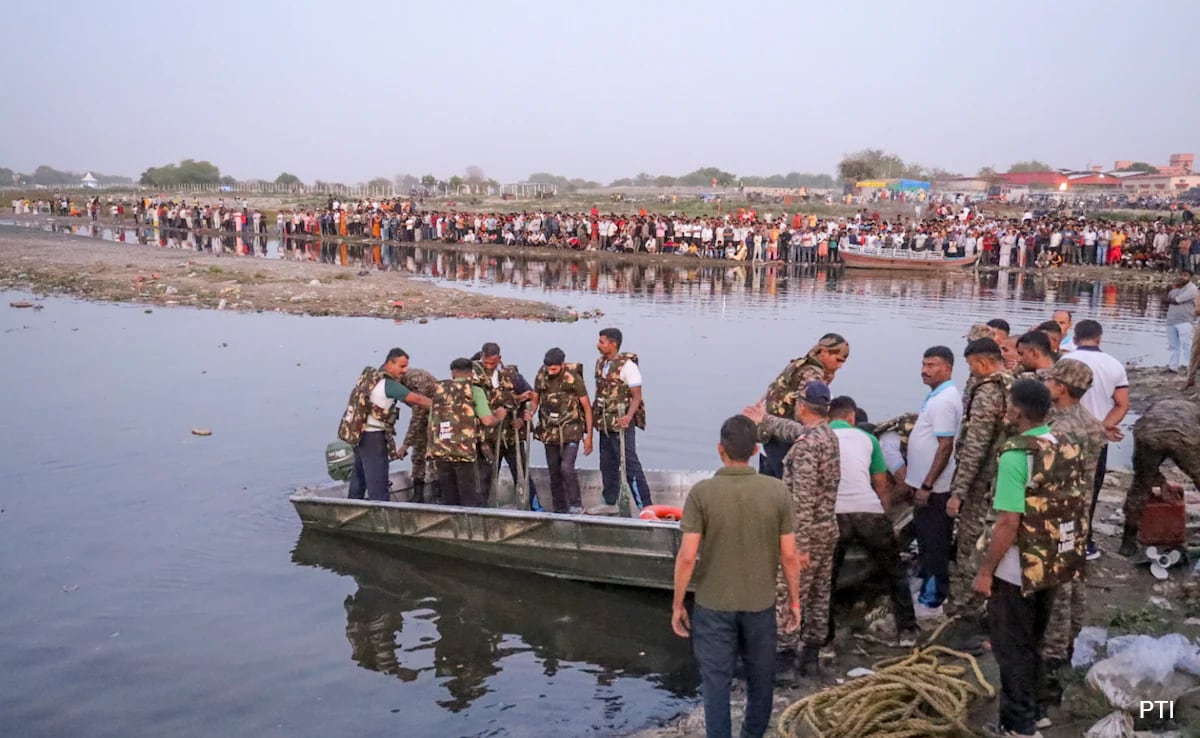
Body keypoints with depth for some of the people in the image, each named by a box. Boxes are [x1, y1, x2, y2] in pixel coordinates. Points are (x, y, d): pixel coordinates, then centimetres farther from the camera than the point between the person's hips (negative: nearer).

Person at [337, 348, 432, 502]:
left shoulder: (370, 375, 10)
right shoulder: (388, 384, -15)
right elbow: (417, 400, -14)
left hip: (358, 435, 9)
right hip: (373, 438, -9)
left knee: (358, 481, 17)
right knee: (378, 487, -8)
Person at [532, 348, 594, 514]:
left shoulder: (573, 378, -12)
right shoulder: (541, 376, -1)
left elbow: (587, 407, -6)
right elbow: (535, 399, 11)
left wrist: (589, 435, -8)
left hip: (570, 431, -4)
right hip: (549, 431, 4)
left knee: (567, 467, -17)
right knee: (554, 471, 8)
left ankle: (576, 505, -1)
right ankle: (560, 509, 20)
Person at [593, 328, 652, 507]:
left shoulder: (627, 365, -14)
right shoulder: (600, 363, 9)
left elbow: (637, 396, -15)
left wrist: (629, 416, -29)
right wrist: (595, 413, 13)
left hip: (621, 423, -8)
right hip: (605, 423, 8)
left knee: (630, 463, -8)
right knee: (607, 464, 15)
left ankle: (645, 505, -5)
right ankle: (609, 502, 27)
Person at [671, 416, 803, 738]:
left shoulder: (701, 493, -16)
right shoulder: (777, 491, -10)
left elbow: (687, 557, -15)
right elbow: (790, 556, -6)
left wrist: (677, 605, -3)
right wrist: (794, 600, 8)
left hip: (713, 604, -2)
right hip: (760, 603, 2)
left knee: (716, 681, 9)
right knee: (760, 678, 21)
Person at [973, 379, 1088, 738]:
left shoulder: (1015, 455, -22)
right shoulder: (1070, 449, 2)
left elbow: (1008, 522, -24)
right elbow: (1076, 508, 10)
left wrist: (985, 571, -16)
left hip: (1017, 570, -8)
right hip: (1054, 564, 8)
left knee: (1011, 648, 6)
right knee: (1032, 643, 21)